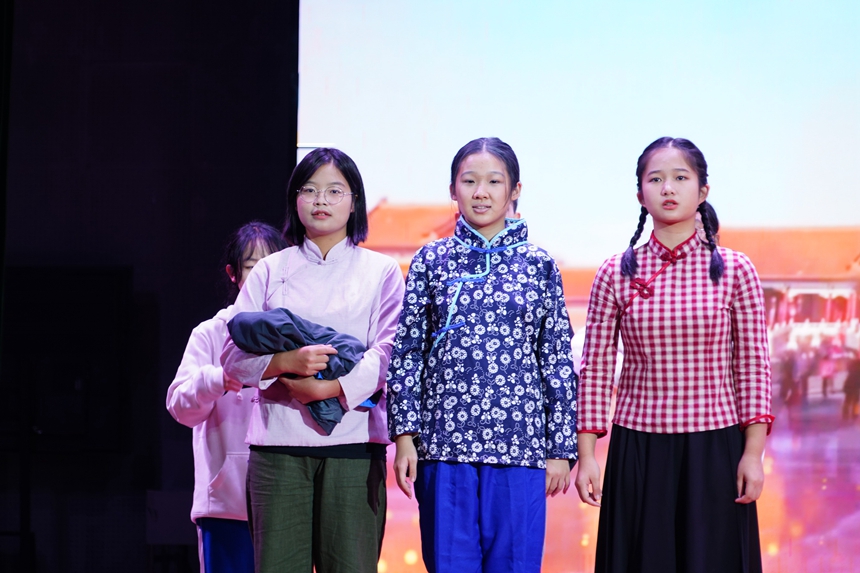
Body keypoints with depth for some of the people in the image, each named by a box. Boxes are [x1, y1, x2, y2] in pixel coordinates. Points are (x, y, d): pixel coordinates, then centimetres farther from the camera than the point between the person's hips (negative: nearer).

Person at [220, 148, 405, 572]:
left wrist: (328, 388, -15)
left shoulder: (381, 272, 11)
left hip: (353, 444, -1)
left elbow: (389, 351, -2)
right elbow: (234, 355, 6)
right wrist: (287, 362, -13)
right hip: (278, 444, 1)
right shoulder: (270, 271, 14)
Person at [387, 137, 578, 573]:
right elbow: (407, 351, 5)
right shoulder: (431, 261, 7)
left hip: (519, 443, 0)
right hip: (444, 443, 0)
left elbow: (558, 360, 6)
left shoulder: (538, 266, 6)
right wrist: (404, 434, -3)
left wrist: (561, 447, 2)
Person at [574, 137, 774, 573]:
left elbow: (753, 367, 1)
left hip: (714, 449, 0)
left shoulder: (735, 271, 1)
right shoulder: (615, 275, 3)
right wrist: (586, 454, 0)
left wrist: (753, 453, -4)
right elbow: (595, 369, 4)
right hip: (638, 450, 1)